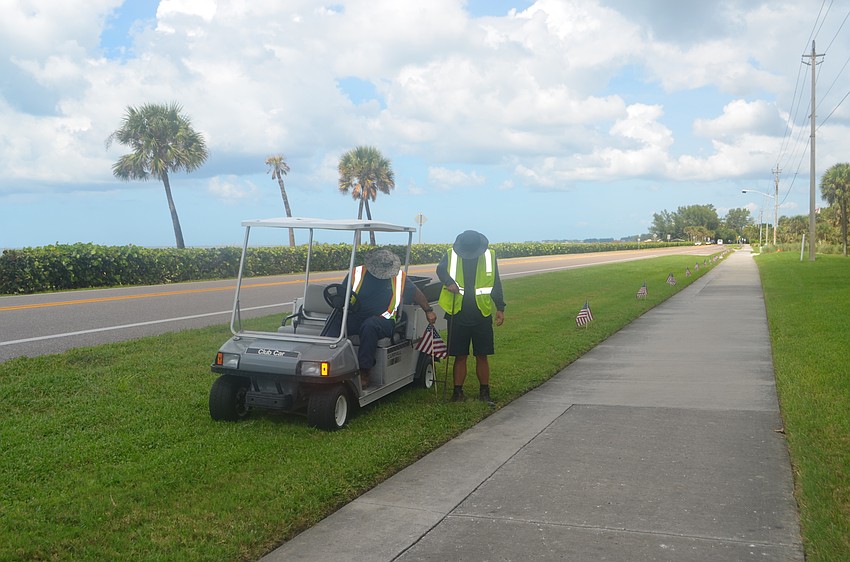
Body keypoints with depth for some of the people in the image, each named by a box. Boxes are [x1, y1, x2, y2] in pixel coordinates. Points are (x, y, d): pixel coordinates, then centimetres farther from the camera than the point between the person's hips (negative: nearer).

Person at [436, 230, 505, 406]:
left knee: (482, 356, 5)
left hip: (482, 314, 1)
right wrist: (449, 282, -30)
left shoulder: (489, 256, 4)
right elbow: (441, 269, -10)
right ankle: (458, 392, 15)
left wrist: (500, 308, 5)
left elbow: (496, 284, 8)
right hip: (457, 314, 0)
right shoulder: (451, 254, 1)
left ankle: (484, 392, 16)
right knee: (460, 356, 5)